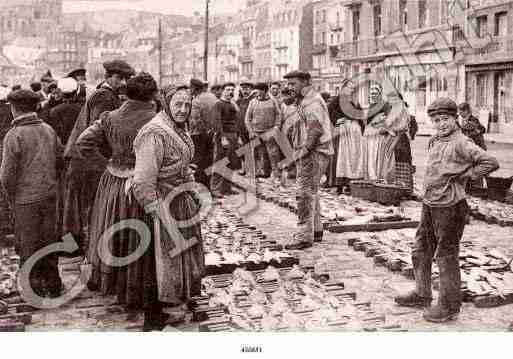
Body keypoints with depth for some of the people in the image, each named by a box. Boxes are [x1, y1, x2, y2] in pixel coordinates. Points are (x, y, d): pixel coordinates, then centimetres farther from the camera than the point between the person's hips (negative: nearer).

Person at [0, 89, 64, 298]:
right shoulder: (48, 130, 1)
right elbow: (61, 161, 9)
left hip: (25, 199, -5)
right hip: (50, 196, 5)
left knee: (28, 246, 9)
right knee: (49, 240, 16)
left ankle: (36, 288, 17)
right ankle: (53, 285, 26)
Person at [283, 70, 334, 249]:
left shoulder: (311, 101, -14)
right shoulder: (307, 101, 19)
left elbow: (315, 128, -27)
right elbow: (328, 128, 25)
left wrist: (304, 150, -21)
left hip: (313, 154, -11)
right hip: (315, 153, 11)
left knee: (305, 193, -11)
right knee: (311, 193, 18)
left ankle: (304, 236, -9)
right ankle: (316, 230, 27)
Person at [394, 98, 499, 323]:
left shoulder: (461, 143, -14)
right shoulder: (434, 141, 11)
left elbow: (491, 163, -23)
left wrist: (464, 176, -14)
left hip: (450, 206, -9)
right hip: (429, 203, 9)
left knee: (446, 256, 0)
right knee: (421, 251, 17)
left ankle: (450, 306, 12)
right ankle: (422, 295, 33)